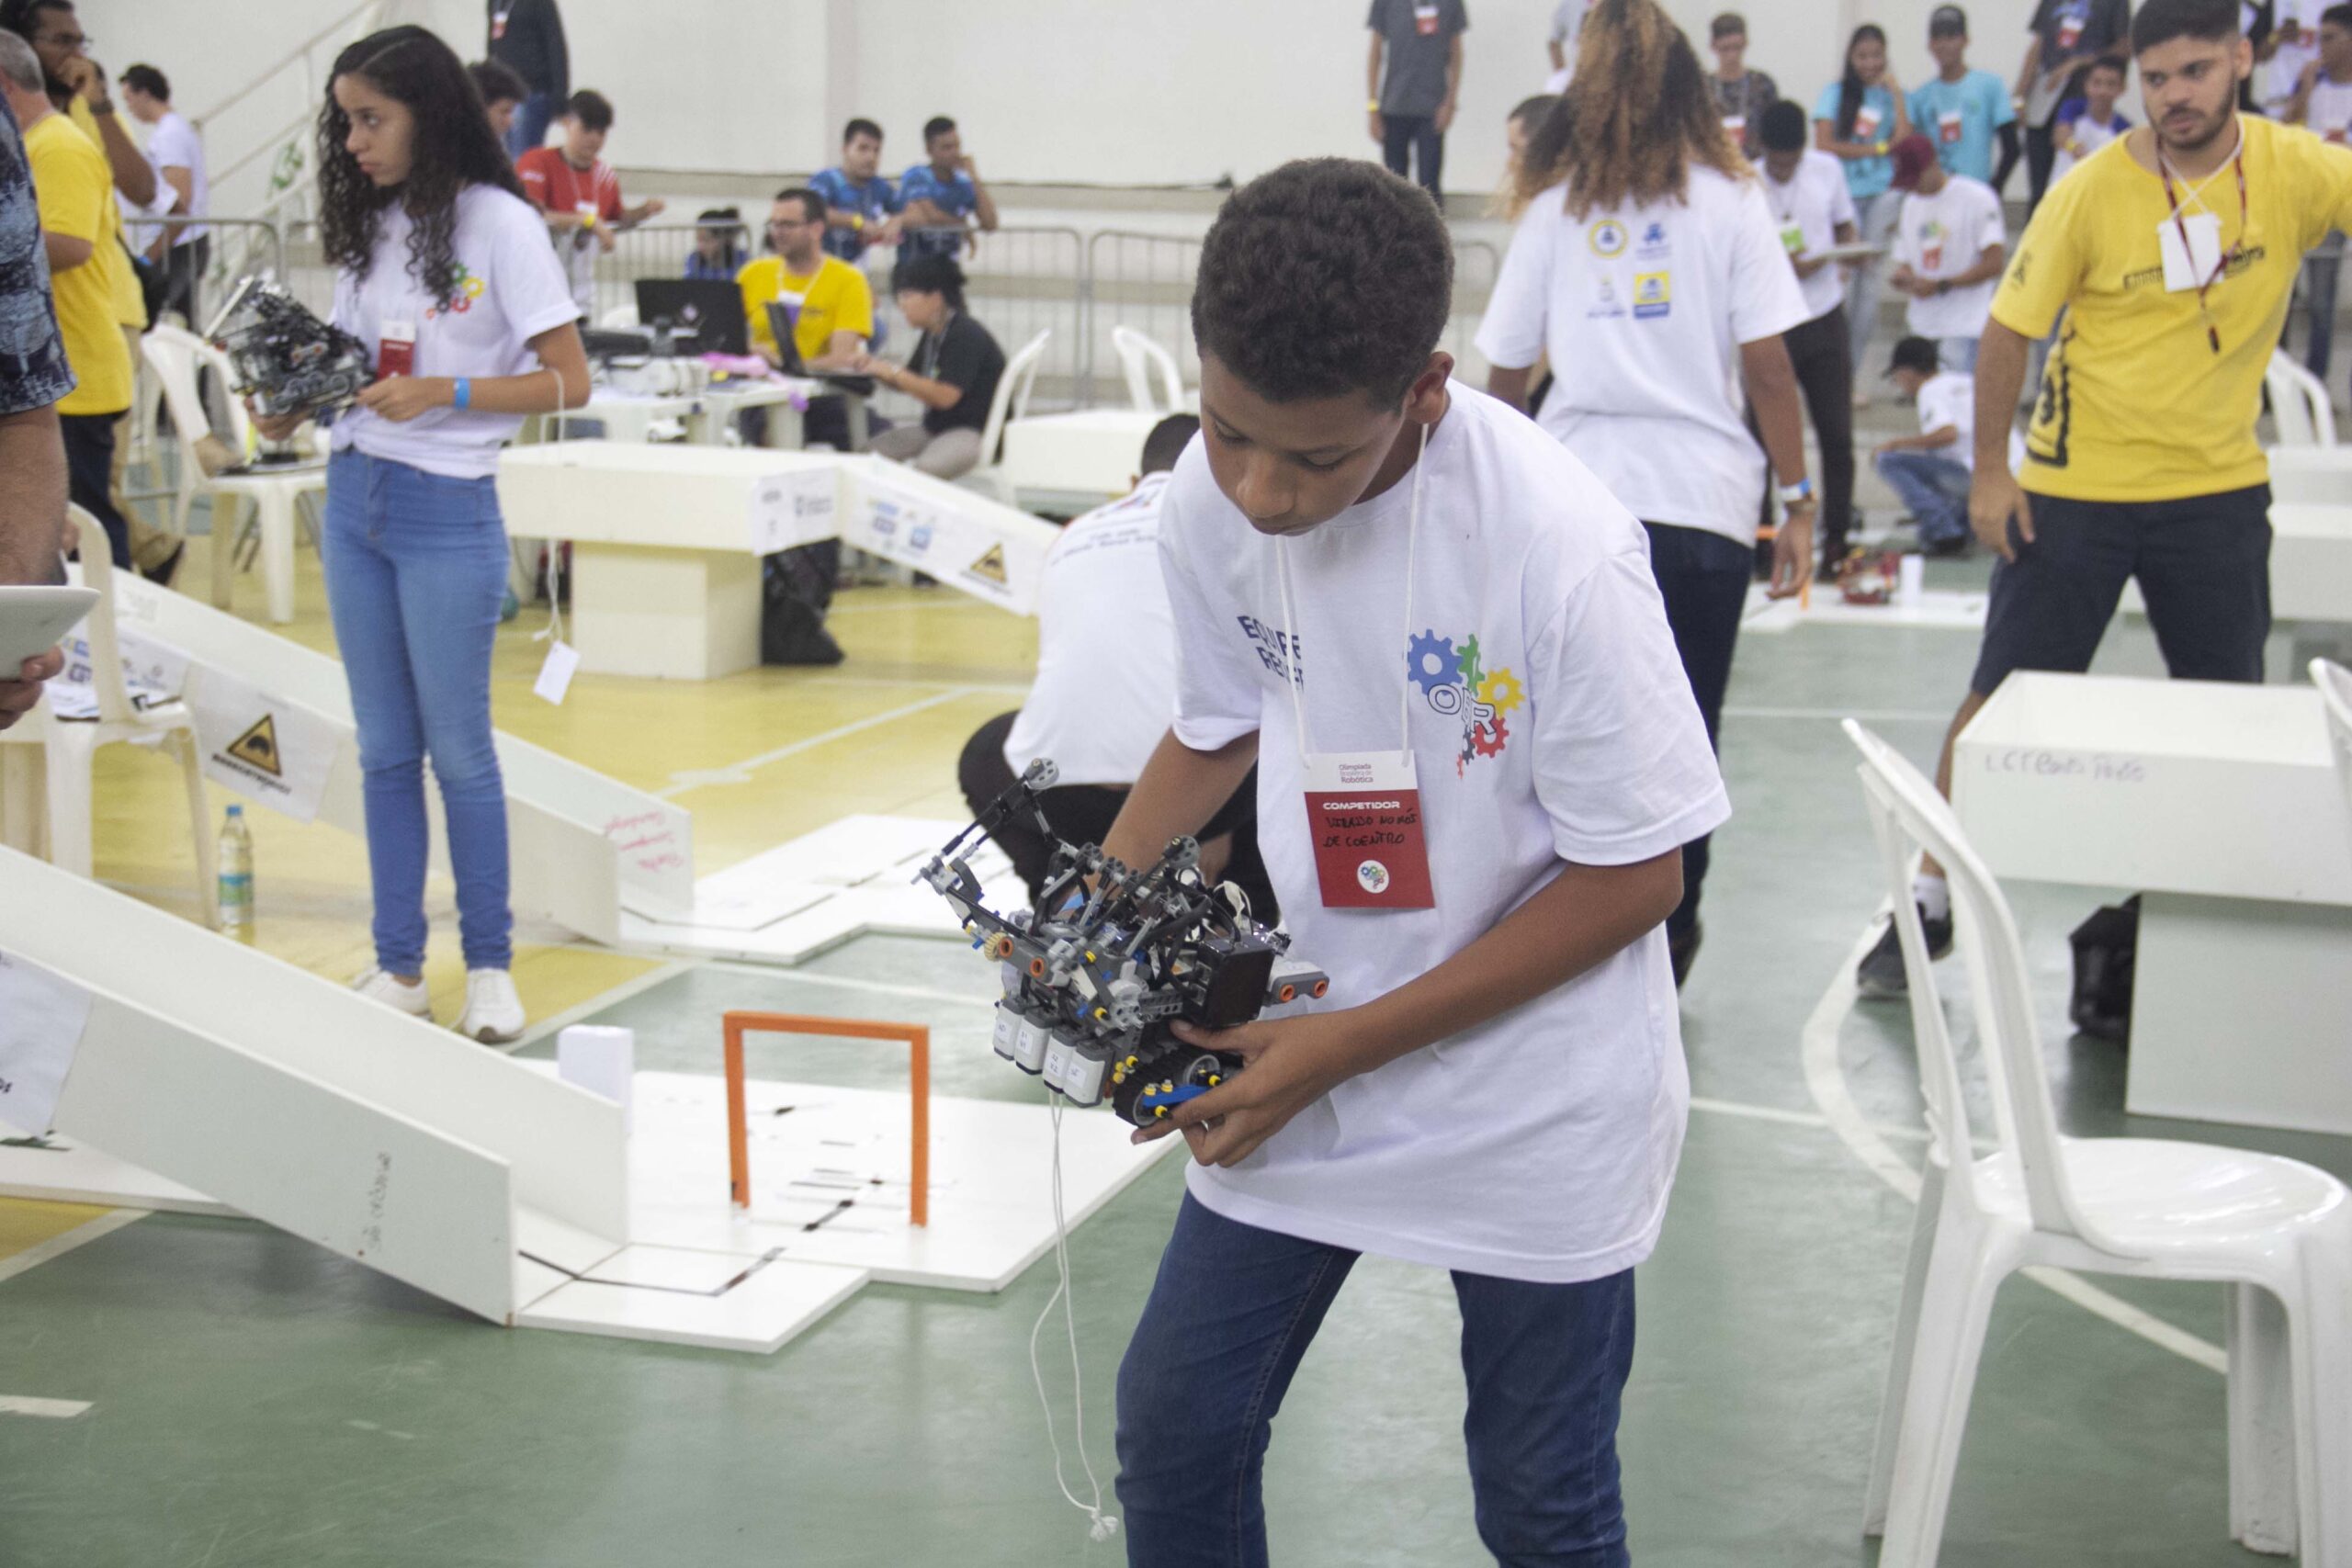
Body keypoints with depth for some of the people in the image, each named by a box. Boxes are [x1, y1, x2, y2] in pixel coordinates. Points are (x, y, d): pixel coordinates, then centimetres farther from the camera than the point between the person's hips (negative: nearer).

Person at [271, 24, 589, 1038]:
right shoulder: (366, 228, 11)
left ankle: (490, 967, 12)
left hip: (446, 509, -6)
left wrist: (445, 392, -21)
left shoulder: (499, 225, -8)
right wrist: (295, 409, -4)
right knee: (384, 749, 10)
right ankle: (397, 966, 17)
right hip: (352, 498, 6)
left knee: (458, 748, 1)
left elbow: (569, 382, -11)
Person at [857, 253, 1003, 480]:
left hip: (978, 434, -10)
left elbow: (945, 396, -24)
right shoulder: (932, 335, 13)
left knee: (926, 468, -37)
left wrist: (893, 372, -18)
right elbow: (906, 383, 21)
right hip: (934, 428, 10)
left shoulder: (966, 336, -16)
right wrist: (876, 369, 1)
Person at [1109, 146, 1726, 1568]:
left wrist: (1351, 1047, -19)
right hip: (1302, 1048, 4)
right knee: (1177, 1425, 9)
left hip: (1532, 1103, -4)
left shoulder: (1558, 545, -27)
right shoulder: (1212, 502, -11)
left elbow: (1633, 876, -19)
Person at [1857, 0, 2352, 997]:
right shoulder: (2091, 194, -13)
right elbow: (2009, 330, -5)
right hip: (2076, 489, -2)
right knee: (2000, 700, 2)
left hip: (2220, 488, 2)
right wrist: (1989, 471, -6)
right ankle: (1930, 902, 15)